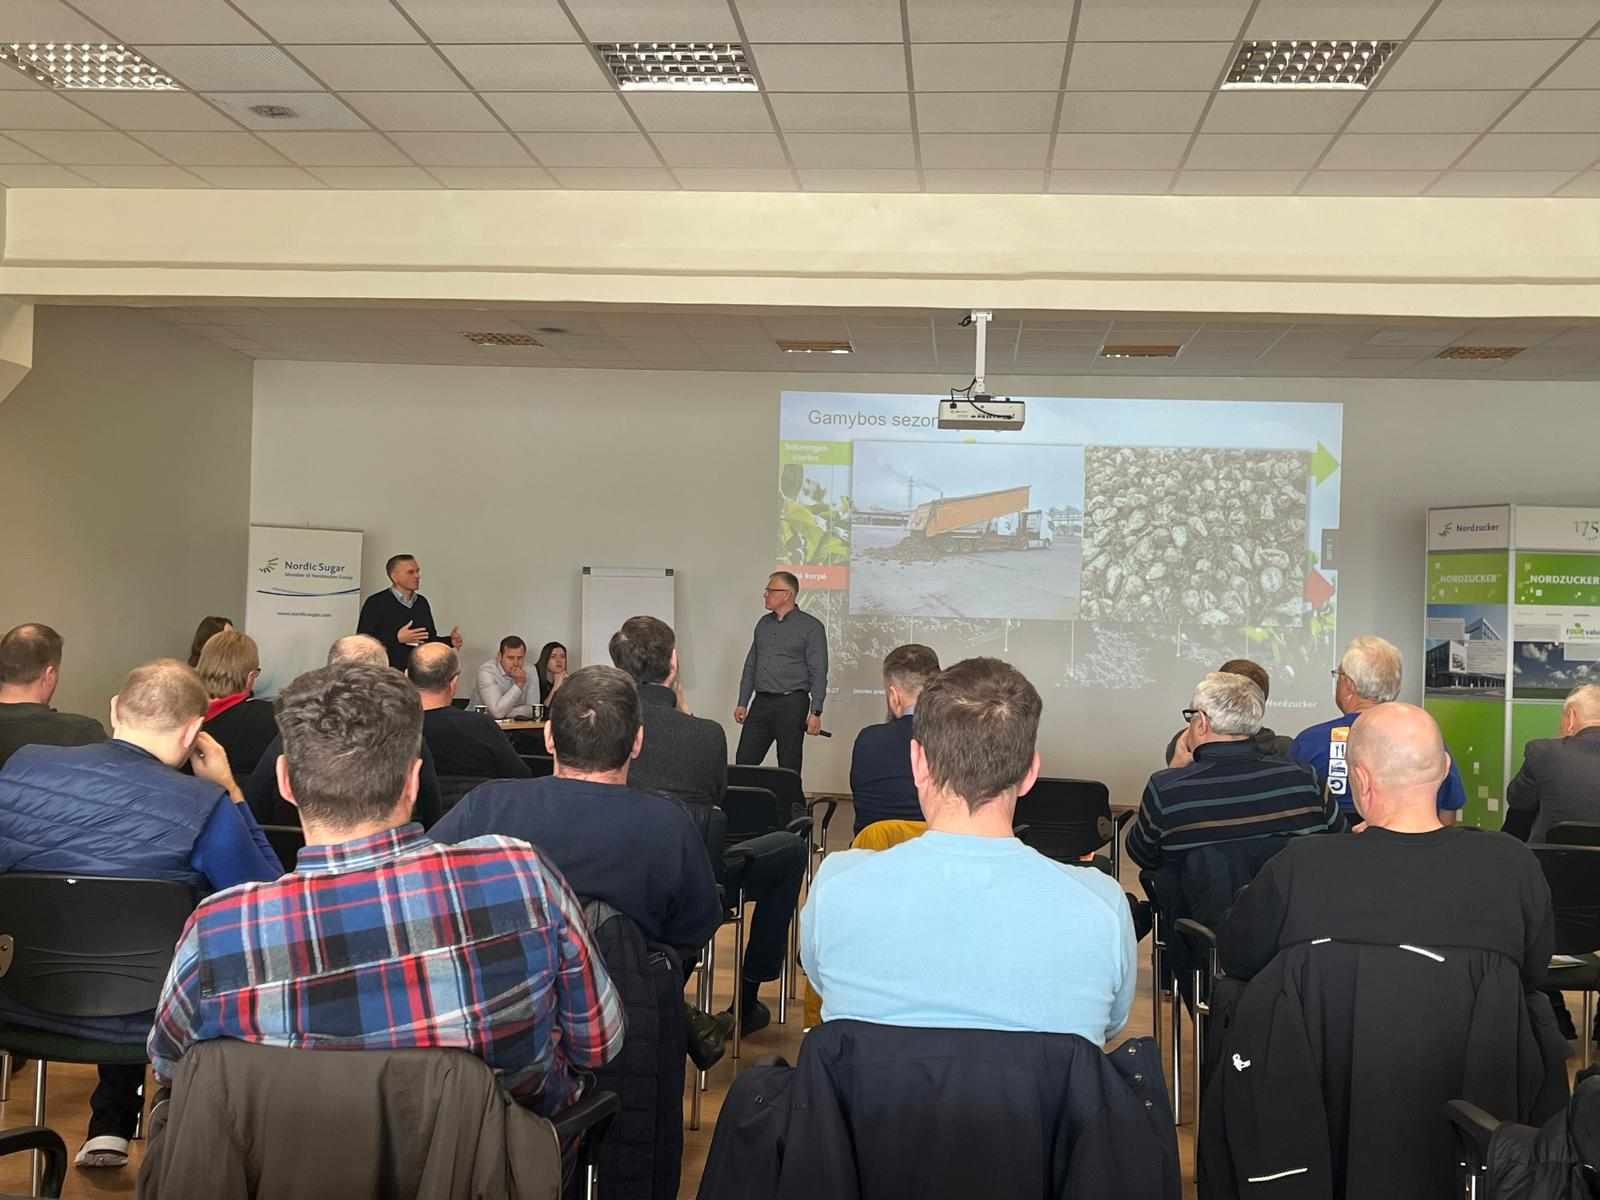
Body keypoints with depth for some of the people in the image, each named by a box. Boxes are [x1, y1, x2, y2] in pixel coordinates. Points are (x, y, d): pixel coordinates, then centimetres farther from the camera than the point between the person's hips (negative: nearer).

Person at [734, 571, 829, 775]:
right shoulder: (763, 624, 14)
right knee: (744, 763, 2)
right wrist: (742, 703, 12)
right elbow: (750, 665, 18)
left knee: (789, 767, 0)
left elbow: (818, 672, -9)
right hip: (761, 702, 6)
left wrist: (816, 712, -15)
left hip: (791, 704, -6)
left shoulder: (811, 627, -4)